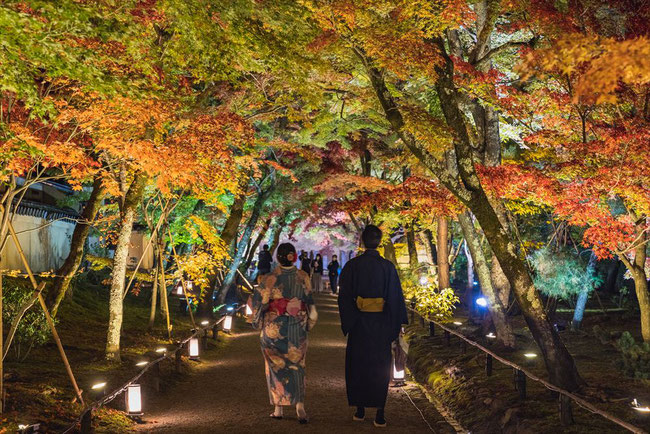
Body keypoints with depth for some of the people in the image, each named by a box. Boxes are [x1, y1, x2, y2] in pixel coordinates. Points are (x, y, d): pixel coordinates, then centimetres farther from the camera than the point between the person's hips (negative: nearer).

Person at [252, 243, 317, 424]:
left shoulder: (270, 279, -12)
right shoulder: (303, 277, -4)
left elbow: (258, 302, -9)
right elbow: (309, 301, 2)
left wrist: (258, 323, 7)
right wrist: (308, 322, 15)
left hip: (273, 328, -2)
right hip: (297, 329, 2)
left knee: (276, 365, 11)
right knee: (296, 365, 12)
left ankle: (278, 409, 13)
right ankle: (299, 405, -4)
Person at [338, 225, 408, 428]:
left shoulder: (352, 266, -5)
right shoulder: (387, 267, -6)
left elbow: (344, 296, -3)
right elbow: (396, 297, -4)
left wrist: (347, 323, 5)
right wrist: (398, 325, 2)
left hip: (359, 321, 0)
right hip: (381, 322, 0)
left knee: (357, 365, 14)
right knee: (380, 365, 8)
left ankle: (360, 410, 18)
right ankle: (379, 414, 6)